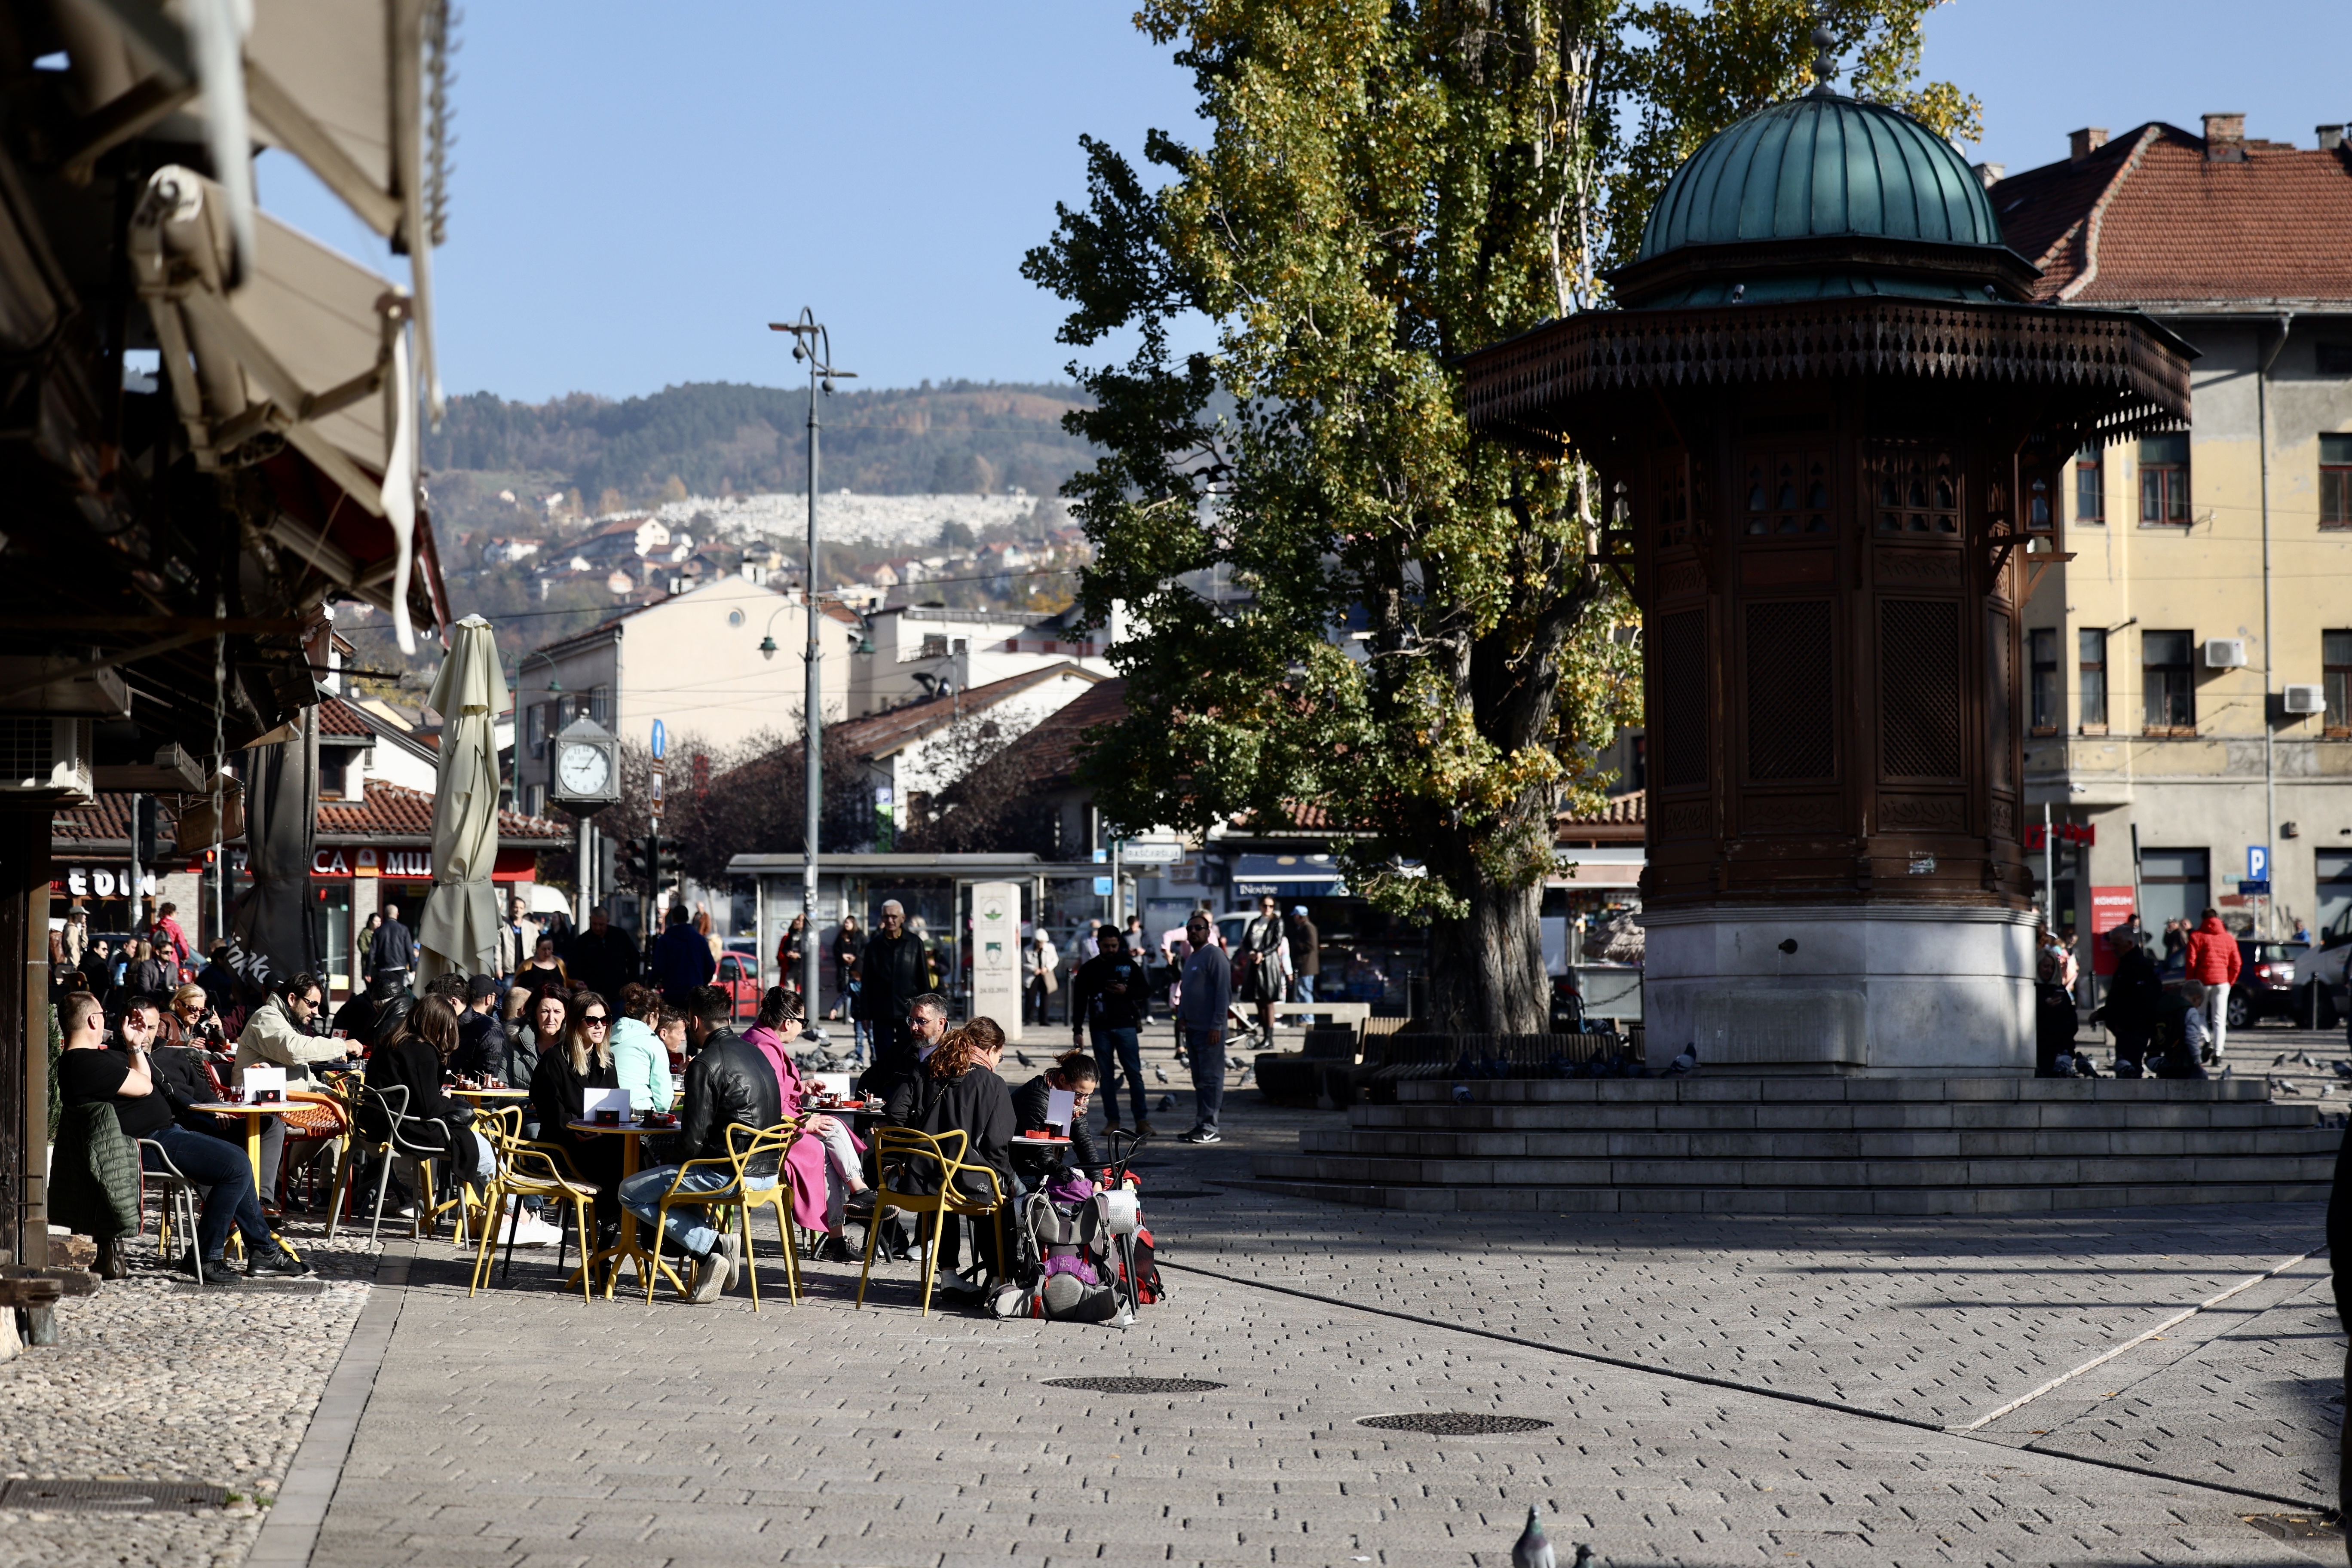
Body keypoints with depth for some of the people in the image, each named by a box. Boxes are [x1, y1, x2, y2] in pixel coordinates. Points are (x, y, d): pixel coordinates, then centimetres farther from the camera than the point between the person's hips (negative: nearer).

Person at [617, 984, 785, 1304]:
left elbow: (692, 1142, -15)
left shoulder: (706, 1065, -14)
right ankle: (712, 1246, 11)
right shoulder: (754, 1052, 12)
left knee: (631, 1192, 3)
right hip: (768, 1172, 9)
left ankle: (712, 1246, -6)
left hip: (730, 1175, -9)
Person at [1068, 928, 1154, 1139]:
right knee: (1106, 1075, 3)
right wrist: (1077, 1031, 2)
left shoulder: (1129, 965, 6)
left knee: (1134, 1073, -7)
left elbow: (1146, 991, 9)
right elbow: (1079, 1001, 8)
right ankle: (1112, 1120, 9)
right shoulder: (1088, 969, 6)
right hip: (1100, 1029, 1)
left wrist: (1127, 991, -12)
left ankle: (1141, 1119, -8)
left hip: (1126, 1026, -1)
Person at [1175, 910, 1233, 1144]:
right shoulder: (1191, 958, 19)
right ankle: (1200, 1125, 15)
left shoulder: (1214, 955, -9)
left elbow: (1223, 992, -15)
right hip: (1193, 1028, 9)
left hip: (1209, 1030, -9)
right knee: (1199, 1080, 11)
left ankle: (1210, 1128, -9)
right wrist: (1182, 1016, 11)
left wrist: (1217, 1025, -19)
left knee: (1210, 1079, -8)